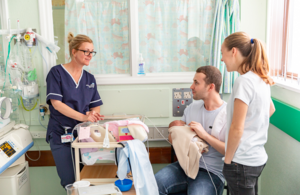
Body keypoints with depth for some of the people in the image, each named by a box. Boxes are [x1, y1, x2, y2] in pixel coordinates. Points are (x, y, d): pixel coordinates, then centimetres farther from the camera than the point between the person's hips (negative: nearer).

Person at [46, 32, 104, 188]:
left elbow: (96, 106, 9)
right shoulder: (57, 72, -5)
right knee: (70, 182, -4)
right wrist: (83, 117, -27)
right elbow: (56, 103, -16)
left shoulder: (90, 78, 10)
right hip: (61, 134, -4)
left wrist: (93, 114, -17)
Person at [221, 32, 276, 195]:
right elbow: (270, 109, 25)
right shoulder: (262, 80, 6)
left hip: (242, 162, -9)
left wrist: (228, 160, -10)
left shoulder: (244, 81, -20)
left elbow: (236, 129, -20)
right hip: (258, 158, 9)